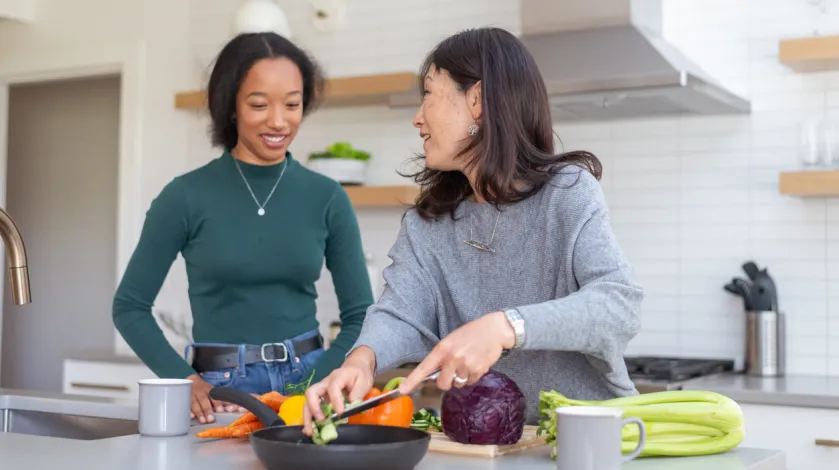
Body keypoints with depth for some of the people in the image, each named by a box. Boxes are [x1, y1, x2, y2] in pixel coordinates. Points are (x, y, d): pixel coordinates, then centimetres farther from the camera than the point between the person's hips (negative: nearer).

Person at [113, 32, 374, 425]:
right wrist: (186, 380, -10)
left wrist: (314, 386, -10)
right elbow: (130, 307, 3)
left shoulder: (327, 199, 2)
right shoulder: (186, 197, -3)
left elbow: (361, 318, 4)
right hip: (218, 392, -1)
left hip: (308, 385, 1)